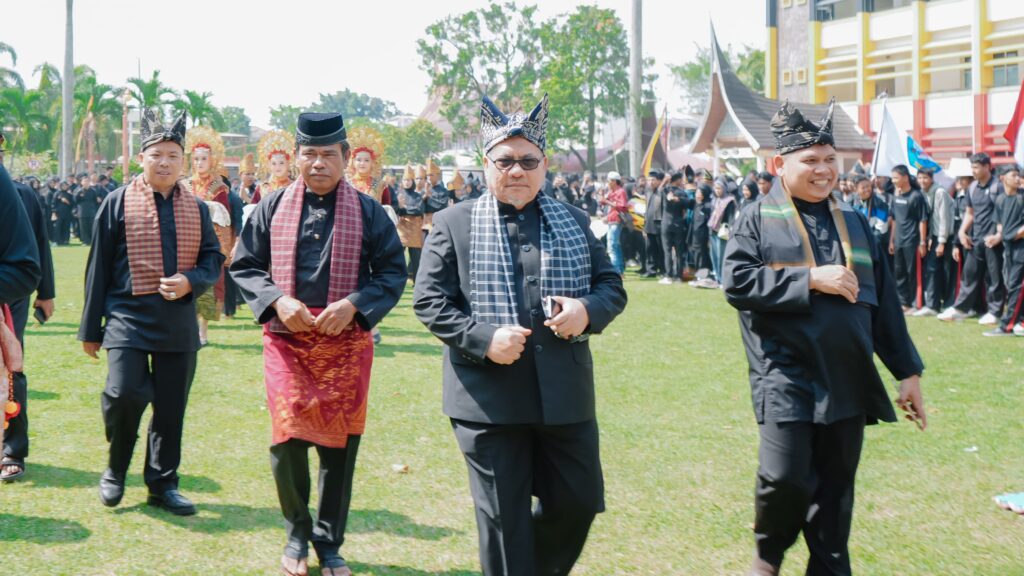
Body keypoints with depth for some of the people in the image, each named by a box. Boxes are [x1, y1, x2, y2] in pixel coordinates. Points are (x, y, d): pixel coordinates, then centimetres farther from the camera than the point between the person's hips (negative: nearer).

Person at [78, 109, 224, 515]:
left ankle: (163, 485, 22)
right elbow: (98, 268, 2)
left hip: (179, 324, 3)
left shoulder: (197, 208, 7)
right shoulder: (118, 203, -1)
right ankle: (116, 470, 11)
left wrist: (190, 282, -13)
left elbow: (213, 259, 11)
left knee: (171, 406, 7)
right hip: (128, 317, -3)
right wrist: (90, 329, 2)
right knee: (124, 394, -16)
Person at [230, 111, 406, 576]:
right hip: (286, 341, 0)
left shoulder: (368, 212, 1)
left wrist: (354, 304, -15)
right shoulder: (272, 208, 3)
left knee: (339, 443, 6)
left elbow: (393, 273, 2)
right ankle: (297, 533, 19)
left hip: (347, 343, 0)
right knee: (288, 438, -5)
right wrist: (277, 300, -11)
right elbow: (244, 266, 7)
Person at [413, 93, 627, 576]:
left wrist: (588, 310, -12)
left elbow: (612, 286, 12)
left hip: (565, 394, 3)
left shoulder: (574, 222, 10)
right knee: (503, 518, 5)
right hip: (489, 397, -3)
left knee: (579, 501, 10)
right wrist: (484, 339, -18)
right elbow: (429, 301, -3)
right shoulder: (453, 224, 1)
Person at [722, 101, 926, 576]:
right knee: (785, 479, -10)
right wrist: (811, 279, -17)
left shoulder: (853, 222, 12)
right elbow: (736, 284, -15)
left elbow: (883, 301, 14)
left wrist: (908, 372, 12)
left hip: (847, 383, 4)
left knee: (835, 490, 8)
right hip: (786, 380, -4)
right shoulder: (757, 220, -1)